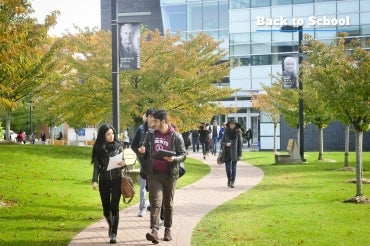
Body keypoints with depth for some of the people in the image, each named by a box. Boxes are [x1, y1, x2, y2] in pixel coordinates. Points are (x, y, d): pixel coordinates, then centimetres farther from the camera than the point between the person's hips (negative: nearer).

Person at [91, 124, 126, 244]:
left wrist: (123, 163, -16)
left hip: (117, 179, -1)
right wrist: (95, 180, -11)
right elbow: (96, 166, 0)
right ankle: (111, 226, 37)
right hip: (104, 180, 1)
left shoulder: (118, 146, 1)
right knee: (106, 207, 8)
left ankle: (113, 234, -4)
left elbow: (123, 160, 8)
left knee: (114, 207, -8)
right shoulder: (98, 148, -1)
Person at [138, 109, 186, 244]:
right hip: (154, 174, 1)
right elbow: (146, 153, 18)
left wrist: (173, 159, -21)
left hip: (170, 175, -1)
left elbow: (183, 155, -1)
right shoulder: (150, 134, 6)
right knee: (155, 202, -10)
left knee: (168, 204, 11)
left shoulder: (176, 136, -3)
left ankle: (168, 230, 24)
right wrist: (143, 152, -6)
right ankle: (154, 231, -21)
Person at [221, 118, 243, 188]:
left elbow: (240, 144, 0)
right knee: (228, 167, 2)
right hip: (227, 153, 1)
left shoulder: (238, 132, -2)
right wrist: (226, 144, -16)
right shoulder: (226, 132, 2)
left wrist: (240, 154, -2)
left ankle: (232, 182, 4)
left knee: (233, 167, -2)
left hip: (234, 153, -1)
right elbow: (222, 141, 7)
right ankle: (229, 179, 27)